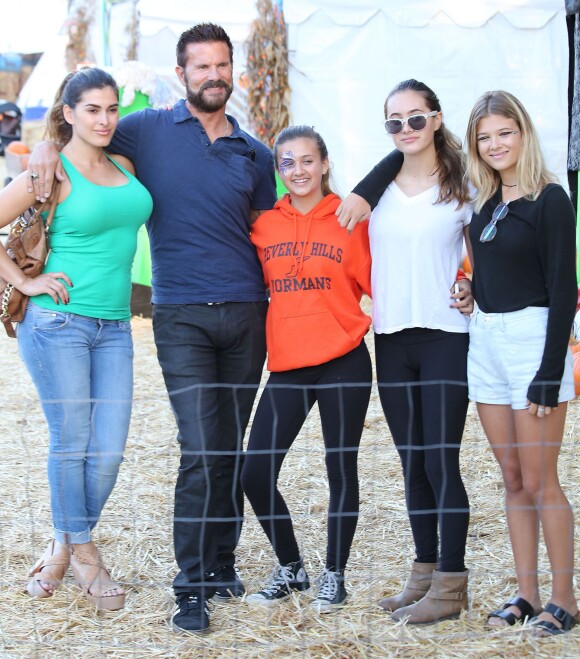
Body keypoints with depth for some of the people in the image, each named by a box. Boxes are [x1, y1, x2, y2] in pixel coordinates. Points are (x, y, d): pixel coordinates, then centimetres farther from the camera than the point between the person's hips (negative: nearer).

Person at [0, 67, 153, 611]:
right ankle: (82, 552, 19)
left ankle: (63, 547, 21)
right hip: (58, 322, -5)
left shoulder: (124, 167, 13)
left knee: (108, 450, 2)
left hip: (113, 326, 5)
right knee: (71, 442, 3)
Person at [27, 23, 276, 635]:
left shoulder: (255, 155, 13)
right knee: (201, 451, -10)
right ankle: (192, 586, -2)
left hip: (246, 312, 3)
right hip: (181, 316, -3)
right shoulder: (149, 131, 4)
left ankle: (222, 564, 20)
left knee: (232, 448, 7)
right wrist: (48, 147, -11)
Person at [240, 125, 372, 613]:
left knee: (342, 469, 6)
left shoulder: (350, 219, -1)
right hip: (287, 364, 3)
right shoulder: (264, 225, 6)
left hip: (343, 361, -3)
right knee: (256, 473, -1)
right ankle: (291, 569, 20)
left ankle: (334, 576, 22)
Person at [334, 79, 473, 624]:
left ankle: (450, 585, 1)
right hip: (392, 339, 4)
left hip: (446, 338, -4)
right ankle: (423, 573, 19)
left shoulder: (461, 186, 1)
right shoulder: (376, 186, 9)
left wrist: (472, 289, -7)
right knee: (412, 463, 10)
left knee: (440, 462, -6)